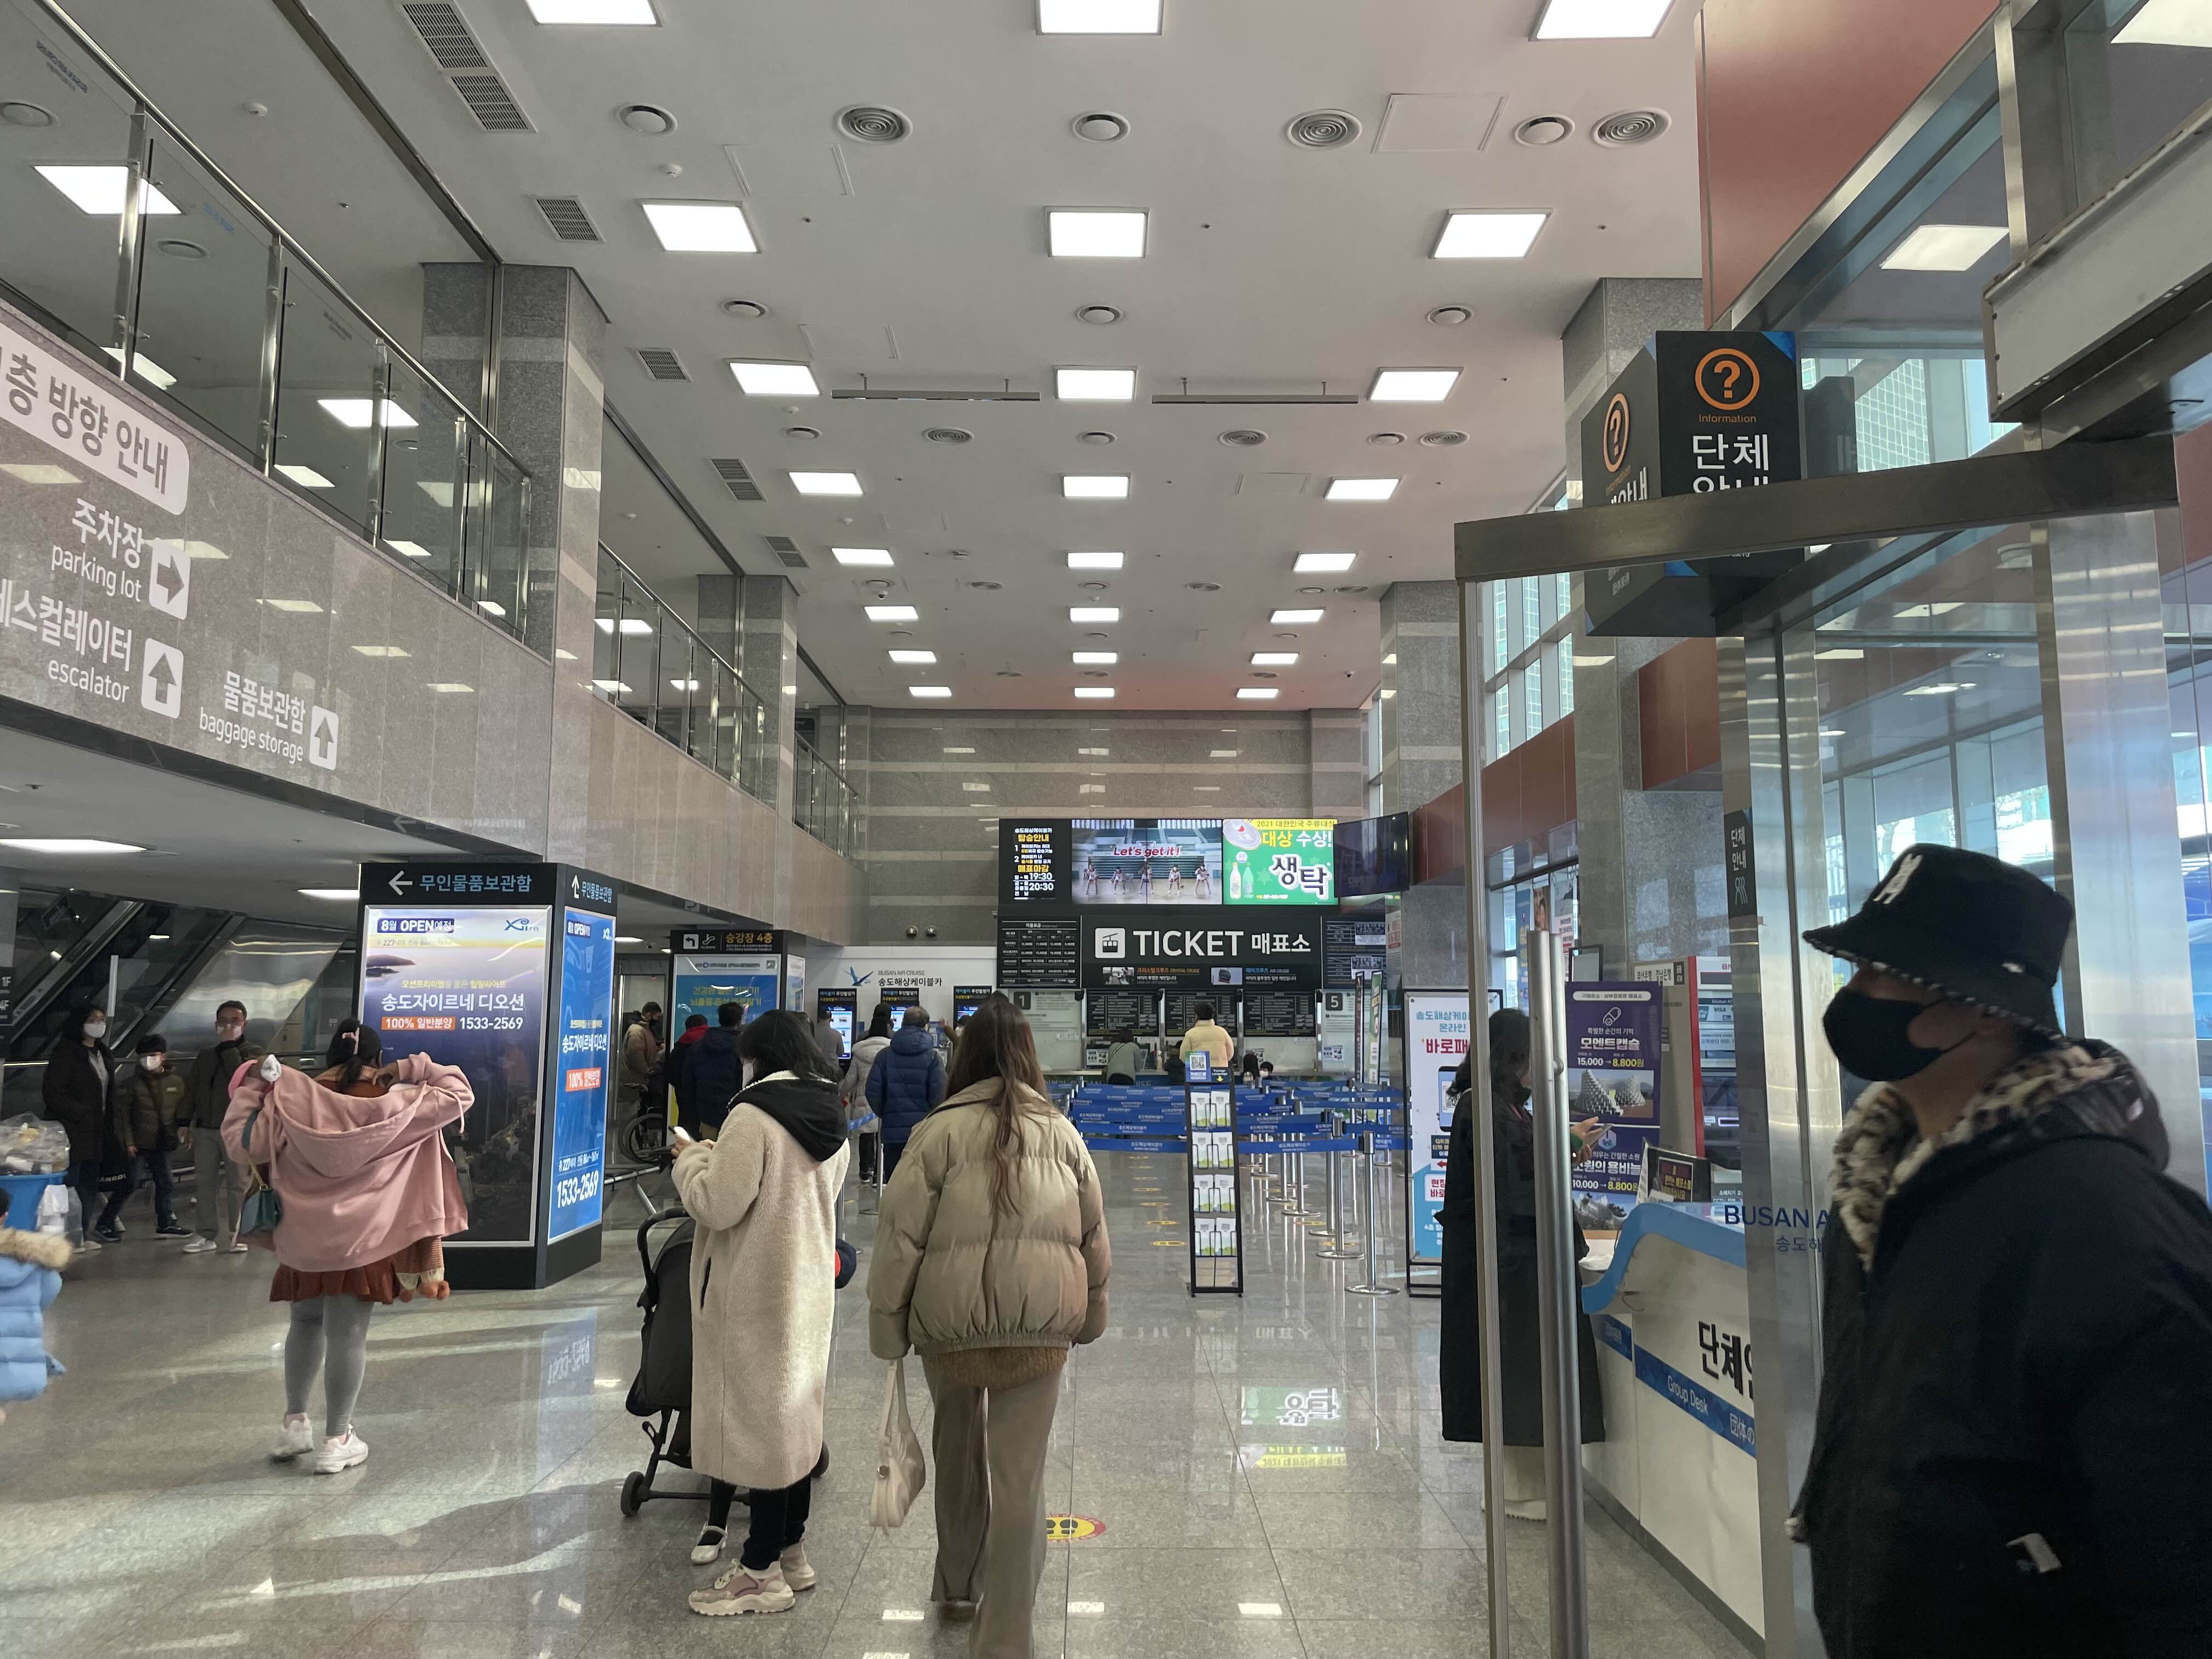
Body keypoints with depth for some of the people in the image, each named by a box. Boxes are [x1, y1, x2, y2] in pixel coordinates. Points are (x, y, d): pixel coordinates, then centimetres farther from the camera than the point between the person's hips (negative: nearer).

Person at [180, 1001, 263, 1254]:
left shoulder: (253, 1052, 2)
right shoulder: (205, 1055, 17)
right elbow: (192, 1089, 19)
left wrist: (229, 1046, -12)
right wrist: (185, 1122, 11)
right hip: (204, 1129, 5)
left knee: (237, 1185, -2)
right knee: (203, 1183, 4)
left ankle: (238, 1236, 3)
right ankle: (205, 1235, 9)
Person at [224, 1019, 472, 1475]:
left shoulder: (292, 1101, -7)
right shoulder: (397, 1105, -10)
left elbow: (241, 1142, -3)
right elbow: (459, 1094, -3)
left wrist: (253, 1085, 4)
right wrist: (411, 1070, -6)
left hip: (304, 1236, 3)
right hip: (363, 1239, -3)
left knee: (306, 1322, 24)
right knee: (347, 1335, 4)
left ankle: (294, 1423, 29)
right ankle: (336, 1441, 13)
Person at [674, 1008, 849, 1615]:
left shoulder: (754, 1113, -19)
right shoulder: (832, 1116, 6)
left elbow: (717, 1205, -20)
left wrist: (691, 1161, -2)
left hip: (757, 1291, -8)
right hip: (810, 1285, 8)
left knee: (758, 1415, 2)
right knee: (796, 1414, 16)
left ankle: (762, 1571, 11)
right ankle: (791, 1551, 27)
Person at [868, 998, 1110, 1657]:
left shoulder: (941, 1129, -4)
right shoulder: (1061, 1130, 7)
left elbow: (901, 1232, -6)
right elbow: (1094, 1232, 13)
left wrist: (887, 1324, 3)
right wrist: (1090, 1313, 24)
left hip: (953, 1311, -1)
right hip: (1039, 1316, 1)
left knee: (958, 1447, 22)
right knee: (1020, 1476, 4)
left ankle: (958, 1585, 40)